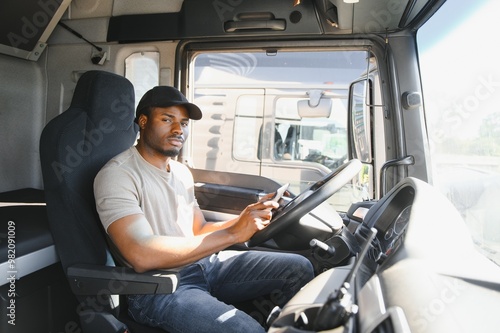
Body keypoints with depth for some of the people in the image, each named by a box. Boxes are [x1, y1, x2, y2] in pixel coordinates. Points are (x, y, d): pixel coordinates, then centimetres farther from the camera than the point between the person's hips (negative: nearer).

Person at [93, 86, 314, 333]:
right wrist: (231, 234, -25)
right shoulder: (118, 174, -13)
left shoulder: (182, 172, 13)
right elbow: (142, 256, -26)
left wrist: (241, 223, -7)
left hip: (204, 264, 7)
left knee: (298, 268, -1)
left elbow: (199, 231, 13)